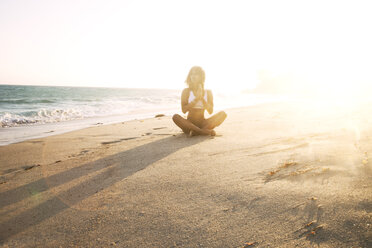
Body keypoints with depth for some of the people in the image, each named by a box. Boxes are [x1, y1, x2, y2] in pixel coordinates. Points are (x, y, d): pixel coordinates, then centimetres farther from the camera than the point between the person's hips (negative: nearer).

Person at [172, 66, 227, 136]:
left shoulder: (208, 92, 7)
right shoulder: (186, 91, 2)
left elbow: (210, 111, -2)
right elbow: (184, 110, -9)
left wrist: (202, 98, -13)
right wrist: (196, 98, -16)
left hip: (203, 124, 2)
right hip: (190, 124, -2)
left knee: (223, 113, -19)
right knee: (175, 117, -32)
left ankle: (196, 132, -33)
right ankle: (205, 131, -34)